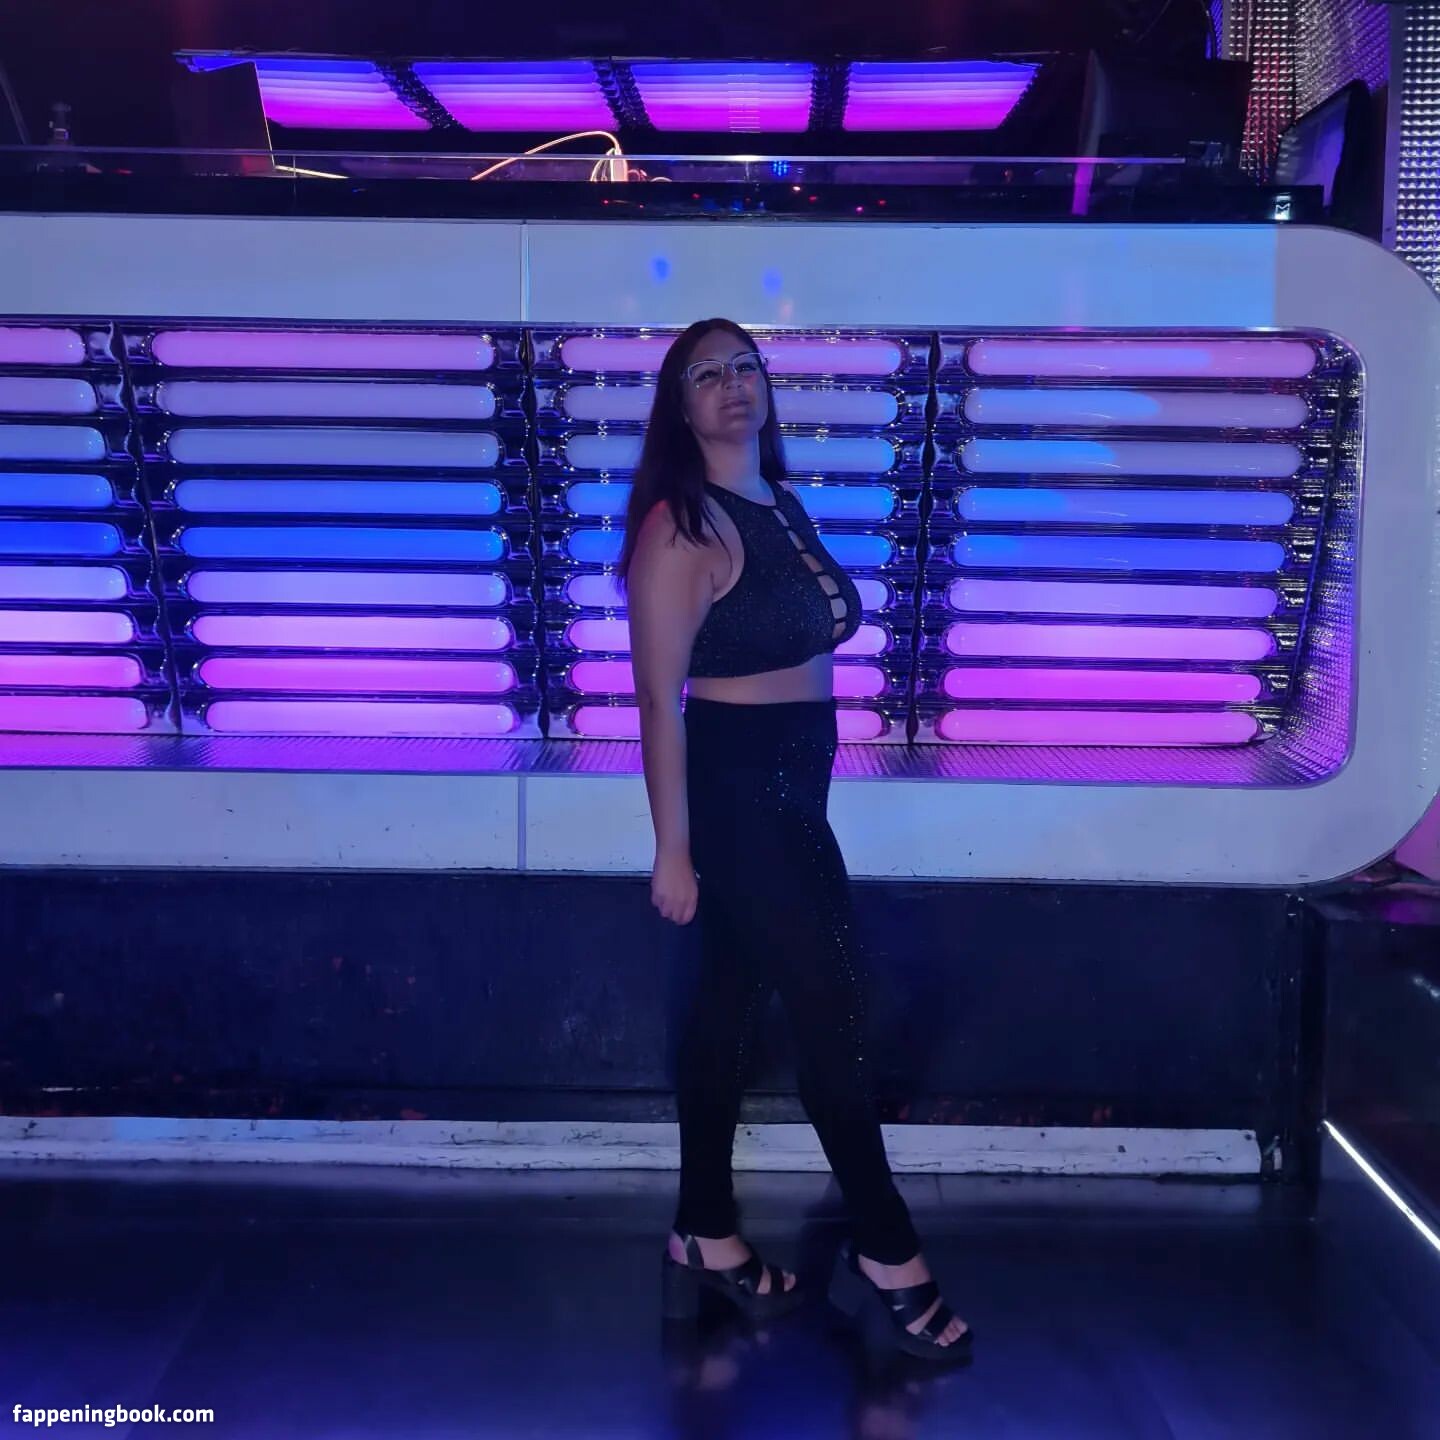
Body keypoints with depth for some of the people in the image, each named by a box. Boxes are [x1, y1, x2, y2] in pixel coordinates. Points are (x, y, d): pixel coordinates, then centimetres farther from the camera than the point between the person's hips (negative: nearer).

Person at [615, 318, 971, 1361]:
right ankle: (887, 1257, 10)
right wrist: (674, 850, -18)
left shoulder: (782, 505, 11)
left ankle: (706, 1238, 26)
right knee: (831, 1006, -3)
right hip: (732, 789, -8)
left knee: (732, 1005, 14)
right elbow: (660, 697, -17)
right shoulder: (684, 526, -15)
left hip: (791, 787, 8)